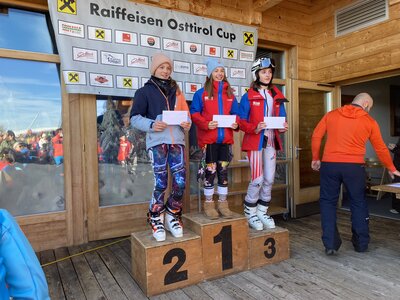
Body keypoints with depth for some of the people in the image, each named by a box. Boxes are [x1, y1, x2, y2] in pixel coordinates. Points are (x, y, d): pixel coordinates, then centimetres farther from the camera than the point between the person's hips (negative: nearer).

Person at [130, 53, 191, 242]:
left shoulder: (176, 90, 22)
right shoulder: (145, 91, 9)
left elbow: (186, 114, 20)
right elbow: (135, 118, 2)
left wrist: (187, 124, -2)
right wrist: (151, 125, -15)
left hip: (177, 140, 4)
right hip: (157, 141, -3)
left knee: (180, 182, -2)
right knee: (160, 183, -6)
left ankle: (172, 216, 19)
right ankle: (156, 220, 13)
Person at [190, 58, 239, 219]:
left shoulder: (230, 94, 14)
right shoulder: (201, 93, 1)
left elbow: (235, 113, 14)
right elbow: (194, 114, -5)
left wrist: (236, 123, -7)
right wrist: (206, 124, -20)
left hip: (225, 138, 4)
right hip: (208, 138, -4)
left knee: (223, 171, 10)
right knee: (210, 171, 0)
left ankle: (223, 203, 21)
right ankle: (209, 203, 15)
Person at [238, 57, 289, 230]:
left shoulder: (277, 95, 13)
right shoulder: (249, 96, -2)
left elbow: (282, 117, 17)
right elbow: (241, 121, -6)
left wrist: (283, 127, -5)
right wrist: (255, 128, -22)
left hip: (271, 141, 5)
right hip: (255, 141, -5)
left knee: (269, 179, 6)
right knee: (258, 179, -9)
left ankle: (262, 212, 23)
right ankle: (250, 214, 10)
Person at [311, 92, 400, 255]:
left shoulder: (331, 115, 8)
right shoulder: (369, 121, 6)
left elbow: (316, 136, 7)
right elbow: (380, 148, 13)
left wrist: (316, 158, 17)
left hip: (329, 165, 0)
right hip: (354, 167, 0)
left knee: (328, 202, 9)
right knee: (358, 203, 17)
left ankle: (330, 244, 7)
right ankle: (361, 243, 26)